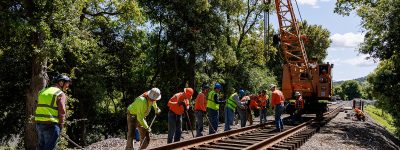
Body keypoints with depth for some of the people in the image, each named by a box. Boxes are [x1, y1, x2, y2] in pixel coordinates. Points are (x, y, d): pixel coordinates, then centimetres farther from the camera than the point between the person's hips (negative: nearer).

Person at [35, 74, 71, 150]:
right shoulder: (60, 94, -6)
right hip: (51, 125, -7)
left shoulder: (43, 91, 17)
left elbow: (38, 108, 15)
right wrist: (61, 125, -4)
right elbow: (62, 111, -13)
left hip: (39, 123, 7)